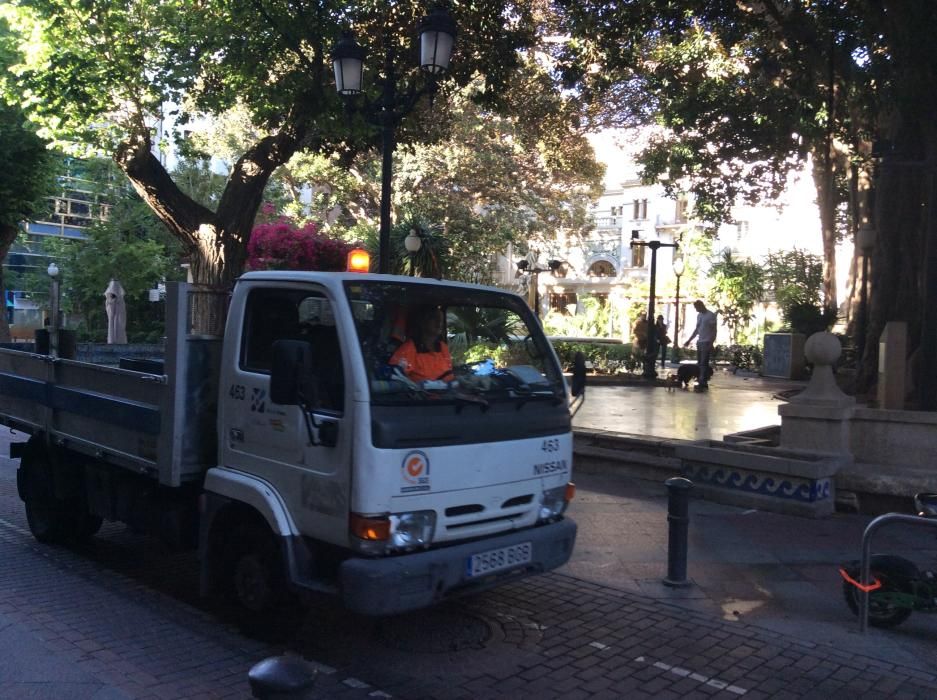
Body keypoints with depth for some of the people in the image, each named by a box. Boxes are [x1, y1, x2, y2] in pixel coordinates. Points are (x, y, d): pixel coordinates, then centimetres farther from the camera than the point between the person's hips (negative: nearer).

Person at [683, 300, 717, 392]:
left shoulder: (711, 315, -7)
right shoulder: (699, 315, 15)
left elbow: (714, 331, -10)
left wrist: (711, 343, -19)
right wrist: (689, 340, 18)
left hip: (707, 343, -8)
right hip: (699, 342, 8)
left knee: (704, 364, -11)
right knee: (700, 363, 6)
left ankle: (702, 384, -14)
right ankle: (703, 383, 10)